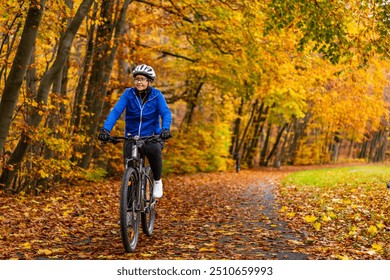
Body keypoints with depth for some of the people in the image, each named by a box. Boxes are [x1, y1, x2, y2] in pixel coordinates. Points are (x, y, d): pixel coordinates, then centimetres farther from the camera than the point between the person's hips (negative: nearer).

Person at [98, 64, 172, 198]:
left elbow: (166, 113, -17)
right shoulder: (128, 94, -4)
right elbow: (115, 111, -14)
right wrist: (106, 129, -30)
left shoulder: (156, 95, -5)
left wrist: (165, 129, -38)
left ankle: (157, 181, -8)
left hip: (152, 136, -1)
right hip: (132, 136, 1)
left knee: (154, 150, -33)